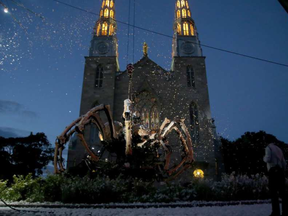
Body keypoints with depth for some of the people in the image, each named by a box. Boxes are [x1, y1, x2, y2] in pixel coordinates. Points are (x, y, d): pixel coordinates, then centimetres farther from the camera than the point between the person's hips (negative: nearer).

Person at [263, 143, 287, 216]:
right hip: (281, 172, 7)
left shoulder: (268, 148, 3)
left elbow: (268, 159, -13)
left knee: (273, 192, -6)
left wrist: (264, 158, 11)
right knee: (282, 192, 7)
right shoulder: (279, 149, 24)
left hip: (273, 171, -7)